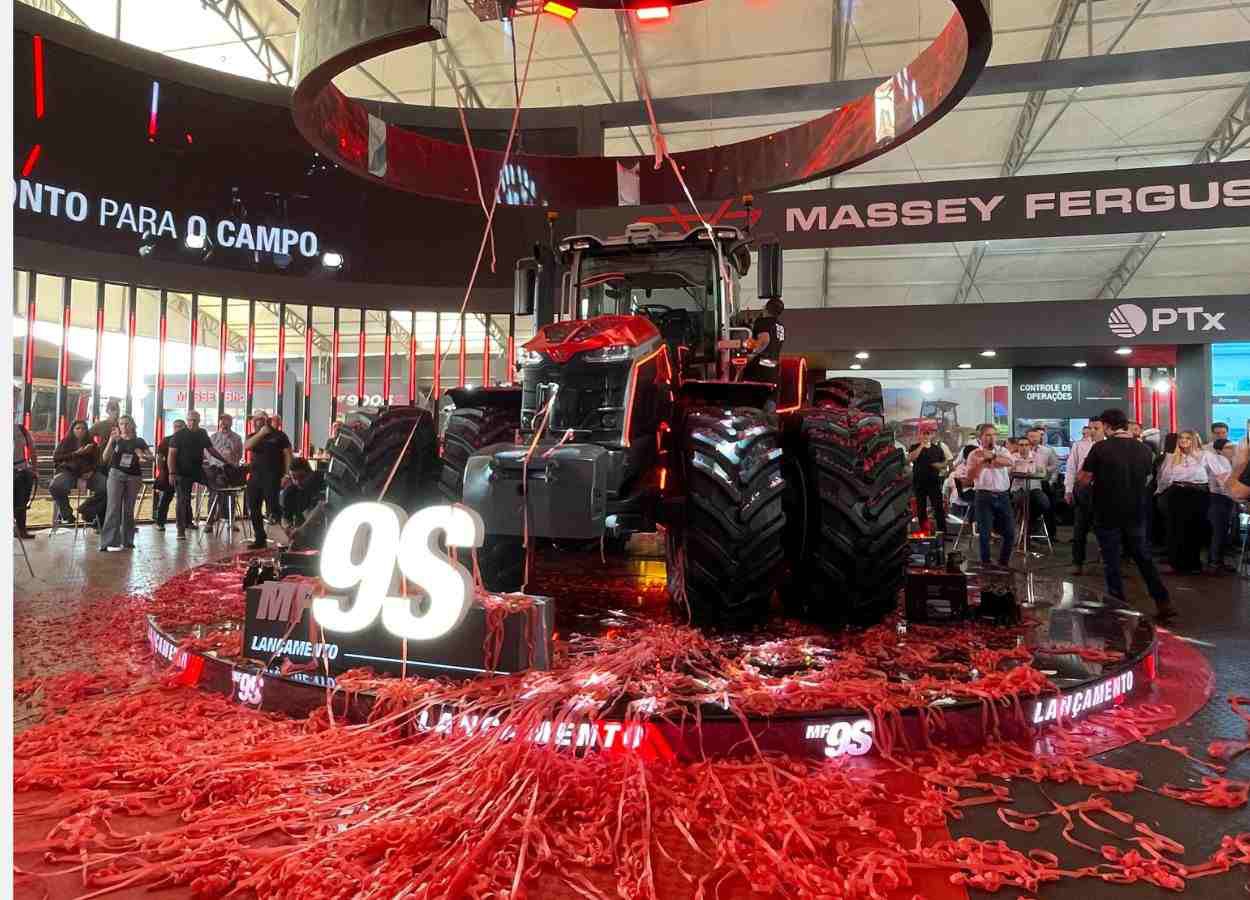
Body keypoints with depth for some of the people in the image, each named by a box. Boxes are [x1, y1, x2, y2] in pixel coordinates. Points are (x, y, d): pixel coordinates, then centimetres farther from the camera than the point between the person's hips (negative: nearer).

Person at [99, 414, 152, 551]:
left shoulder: (139, 441, 6)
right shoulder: (115, 440, 3)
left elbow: (151, 457, 9)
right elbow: (105, 458, -5)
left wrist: (143, 456, -13)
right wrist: (111, 441, -17)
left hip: (134, 477, 2)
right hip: (116, 474, -2)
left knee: (128, 510, 6)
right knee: (114, 507, -10)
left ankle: (127, 541, 15)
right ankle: (109, 542, -11)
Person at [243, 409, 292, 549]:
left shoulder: (278, 435, 2)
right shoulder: (254, 436, 15)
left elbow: (288, 455, -3)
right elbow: (246, 446, -6)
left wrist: (287, 475, -12)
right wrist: (260, 434, -14)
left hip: (272, 478, -6)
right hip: (255, 476, 6)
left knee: (273, 508, -11)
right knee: (254, 509, 7)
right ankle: (260, 539, 16)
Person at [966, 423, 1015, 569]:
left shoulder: (1002, 451, 9)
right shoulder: (974, 454, 3)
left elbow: (1011, 462, -14)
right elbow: (970, 477, -5)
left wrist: (992, 456, -24)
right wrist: (981, 461, -14)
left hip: (1003, 496, 3)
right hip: (984, 497, -2)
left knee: (1010, 532, 4)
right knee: (985, 533, -1)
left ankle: (1003, 563, 21)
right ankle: (986, 565, 11)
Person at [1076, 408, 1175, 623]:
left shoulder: (1100, 448, -15)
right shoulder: (1144, 449, 0)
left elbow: (1083, 480, -12)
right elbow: (1145, 477, 14)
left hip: (1108, 515, -4)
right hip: (1136, 514, 4)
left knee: (1111, 563, 6)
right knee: (1144, 557, 17)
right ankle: (1164, 604, 15)